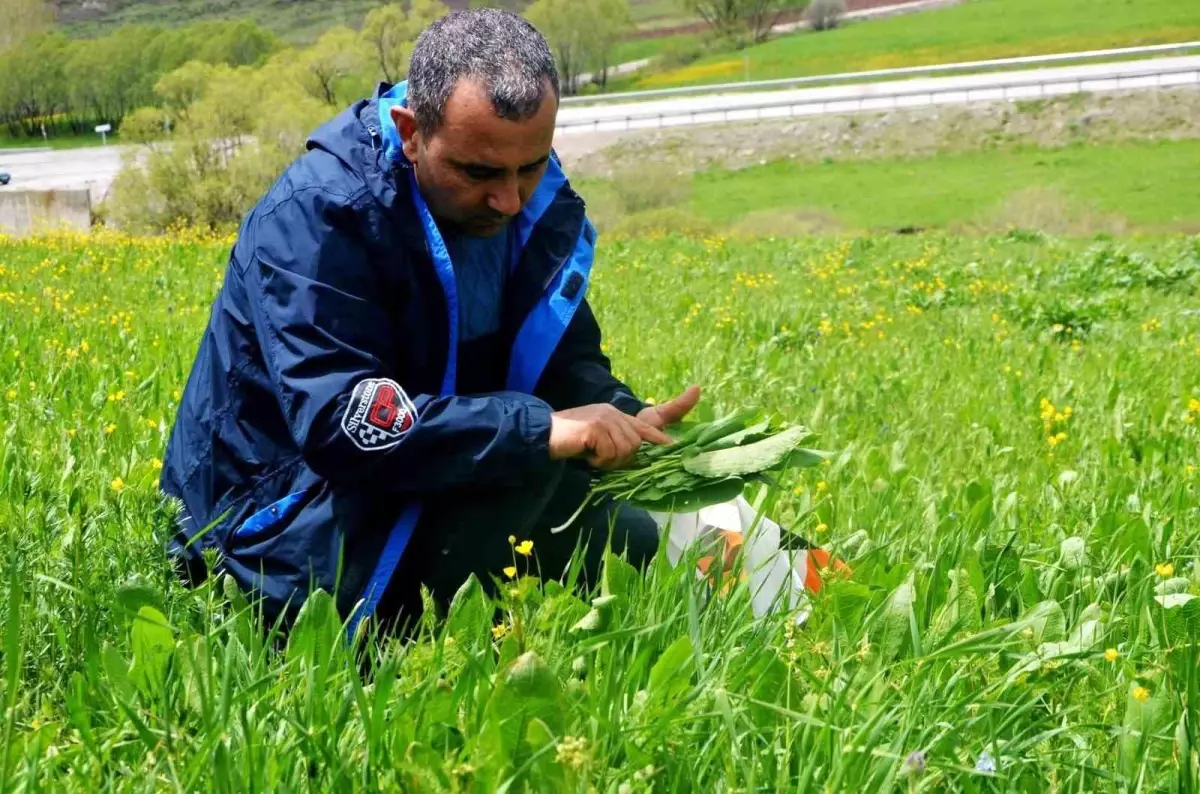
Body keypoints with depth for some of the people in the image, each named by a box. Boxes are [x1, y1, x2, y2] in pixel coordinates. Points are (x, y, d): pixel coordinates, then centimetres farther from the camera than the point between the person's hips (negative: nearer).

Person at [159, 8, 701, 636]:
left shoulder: (540, 206, -2)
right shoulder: (316, 219, -25)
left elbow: (567, 360, 4)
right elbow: (338, 423, -34)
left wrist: (623, 420, -19)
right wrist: (542, 428, -39)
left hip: (407, 495, 8)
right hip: (276, 532, -8)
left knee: (633, 540, 3)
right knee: (523, 457, -28)